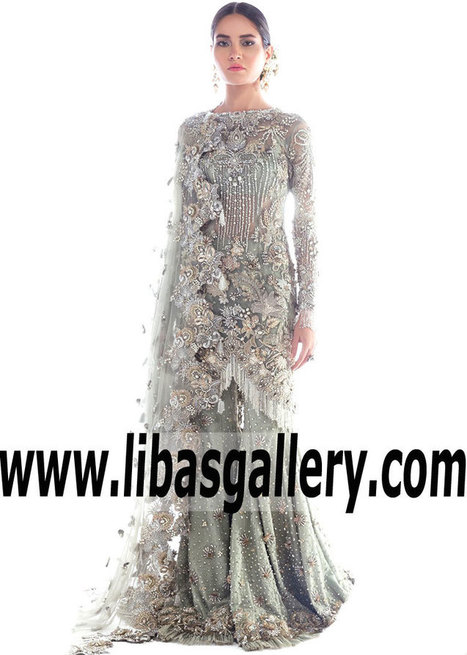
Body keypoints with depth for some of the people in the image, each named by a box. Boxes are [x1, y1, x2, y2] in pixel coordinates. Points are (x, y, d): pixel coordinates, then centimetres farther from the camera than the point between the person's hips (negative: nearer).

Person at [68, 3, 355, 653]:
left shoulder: (291, 129, 3)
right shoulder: (193, 130, 12)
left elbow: (307, 224, 0)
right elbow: (181, 224, 12)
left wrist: (307, 313, -7)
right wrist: (164, 315, 9)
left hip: (264, 299, -3)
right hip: (197, 301, 3)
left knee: (259, 430, 0)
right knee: (192, 430, 3)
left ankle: (263, 586, 15)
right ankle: (196, 583, 15)